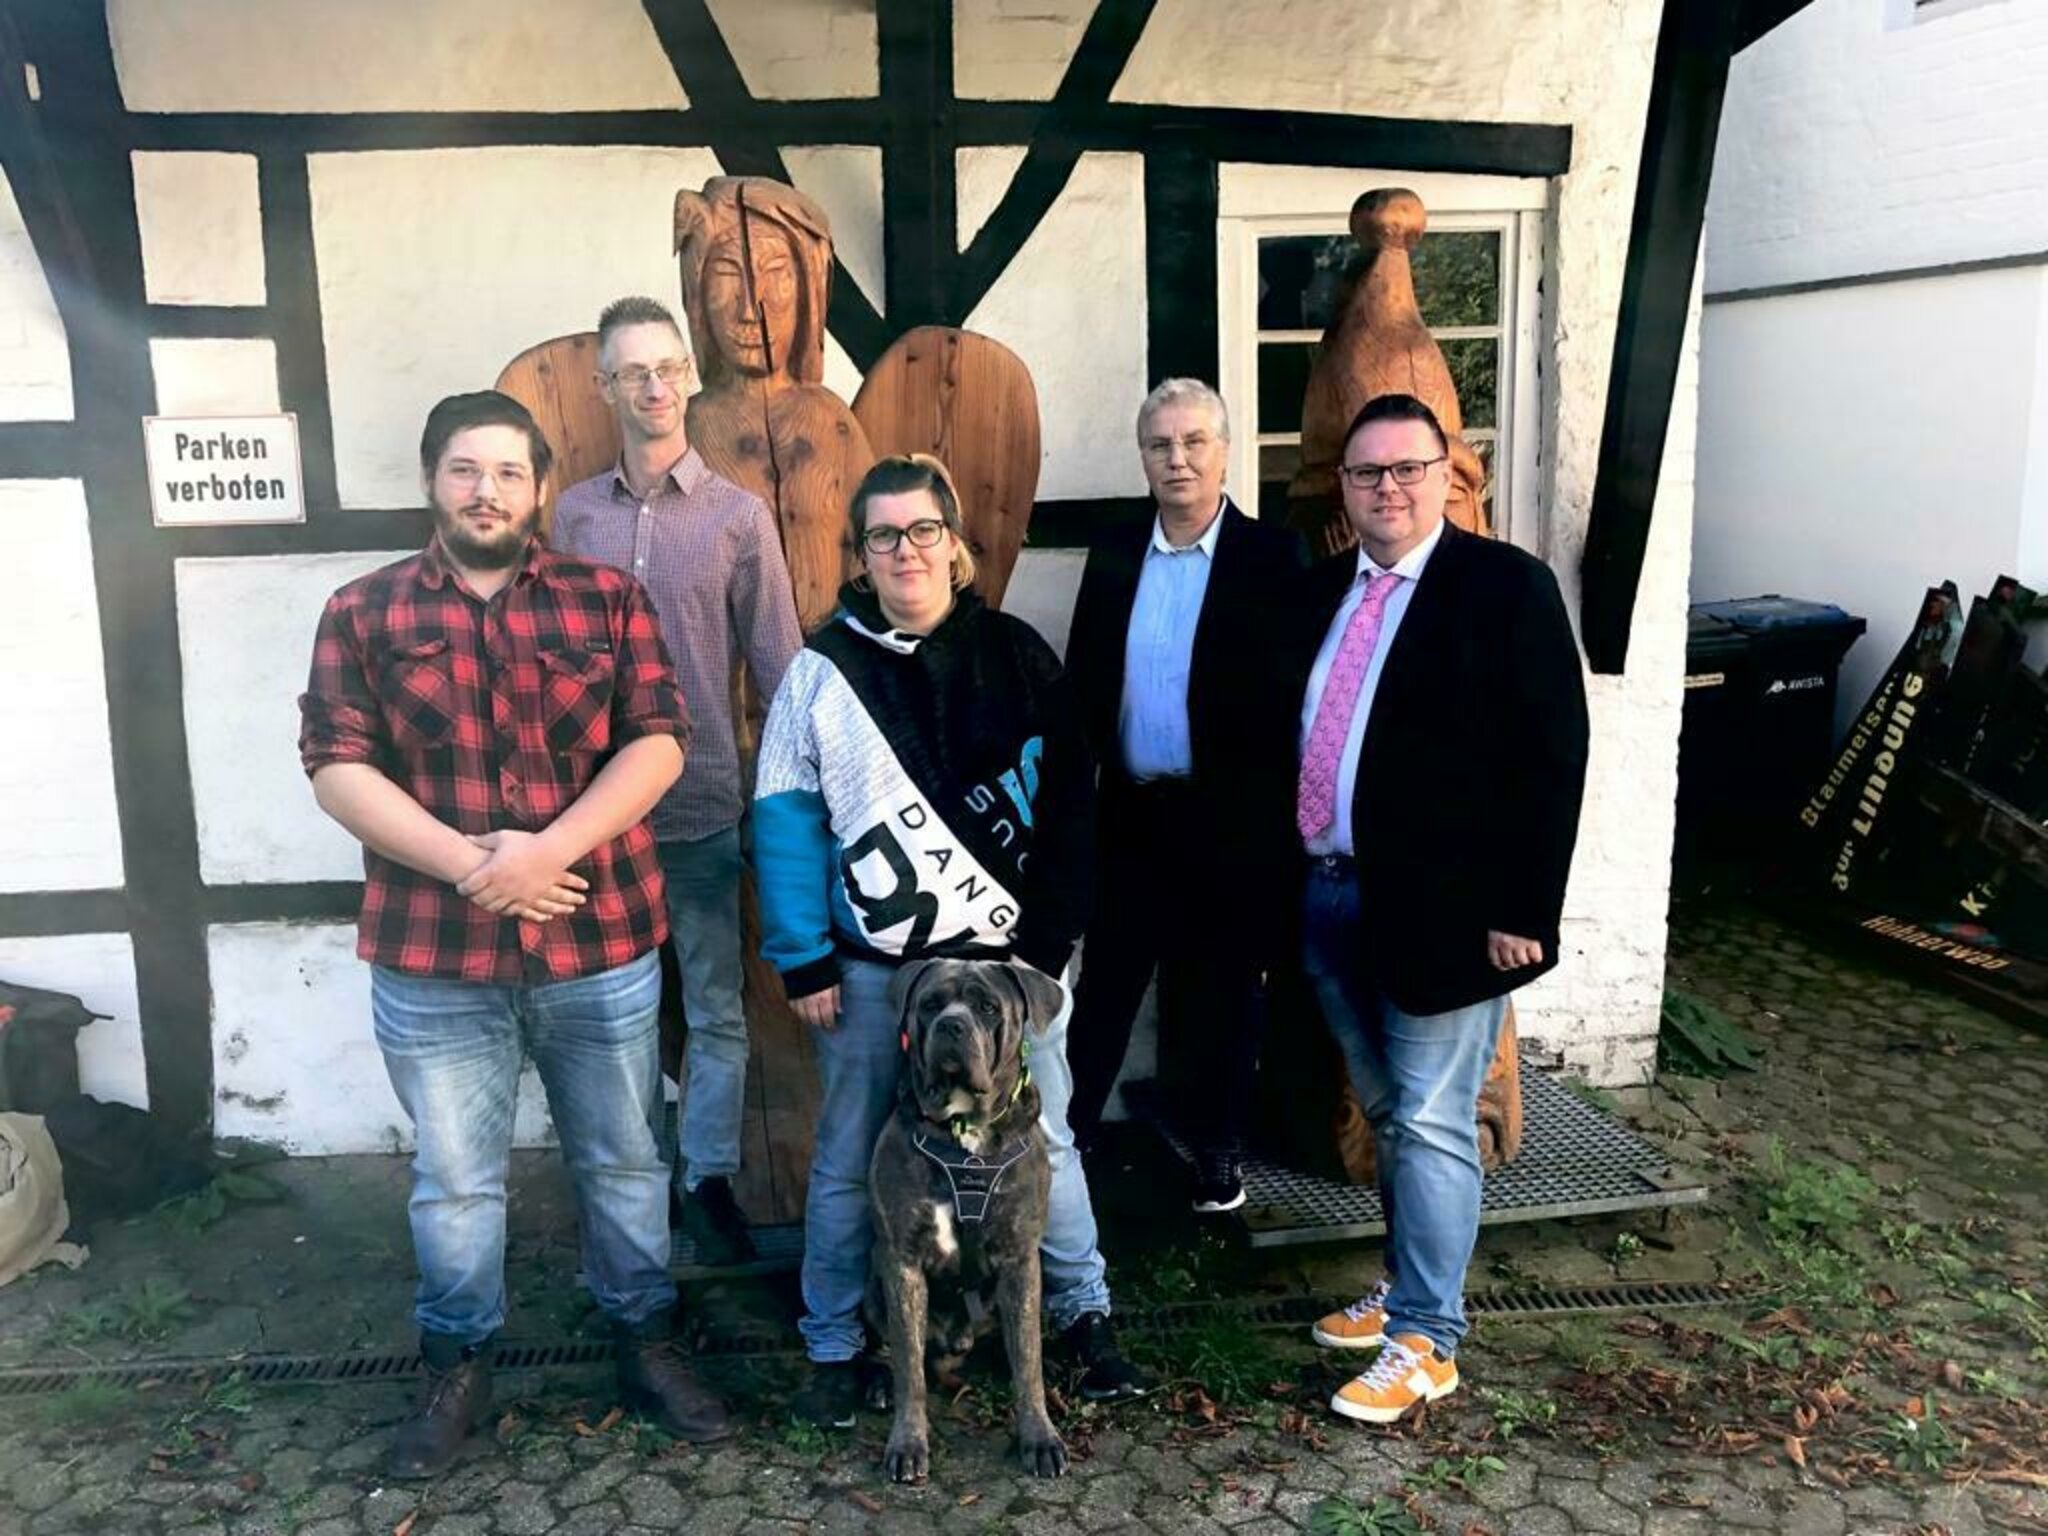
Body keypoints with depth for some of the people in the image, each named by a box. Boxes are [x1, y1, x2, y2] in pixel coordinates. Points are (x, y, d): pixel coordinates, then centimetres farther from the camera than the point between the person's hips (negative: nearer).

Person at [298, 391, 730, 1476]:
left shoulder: (607, 601, 2)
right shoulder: (362, 614, 2)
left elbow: (656, 742, -6)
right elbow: (336, 767, -5)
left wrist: (547, 851, -18)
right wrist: (468, 862, -17)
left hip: (602, 942, 1)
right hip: (431, 953, 0)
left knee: (623, 1161, 14)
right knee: (454, 1178, 13)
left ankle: (644, 1345, 32)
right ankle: (458, 1368, 33)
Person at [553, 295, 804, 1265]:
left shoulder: (738, 517, -2)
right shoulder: (575, 514, 4)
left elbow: (779, 667, -1)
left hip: (704, 805, -2)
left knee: (716, 1009, 8)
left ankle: (708, 1178, 23)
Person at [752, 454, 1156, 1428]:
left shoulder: (1015, 654, 2)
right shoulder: (823, 668, -1)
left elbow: (1068, 801, 1)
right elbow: (786, 818, -2)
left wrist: (1049, 938, -5)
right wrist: (805, 961, -6)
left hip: (1006, 953, 1)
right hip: (872, 964, 0)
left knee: (1043, 1140, 10)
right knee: (849, 1159, 9)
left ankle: (1086, 1320, 28)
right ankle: (833, 1348, 26)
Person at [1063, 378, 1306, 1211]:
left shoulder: (1274, 557, -7)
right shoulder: (1111, 556, 6)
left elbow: (1292, 692, -9)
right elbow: (1082, 681, 8)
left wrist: (1277, 812, -13)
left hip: (1231, 821, -3)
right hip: (1132, 813, 3)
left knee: (1224, 993, 12)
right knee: (1104, 985, 12)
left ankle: (1219, 1151, 29)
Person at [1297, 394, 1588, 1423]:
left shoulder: (1506, 586, -8)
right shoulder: (1323, 592, 10)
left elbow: (1552, 757, -12)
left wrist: (1525, 910, -15)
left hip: (1441, 909, -6)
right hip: (1329, 896, 6)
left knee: (1430, 1123, 2)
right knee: (1386, 1115, 18)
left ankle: (1424, 1343, 15)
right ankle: (1406, 1286, 35)